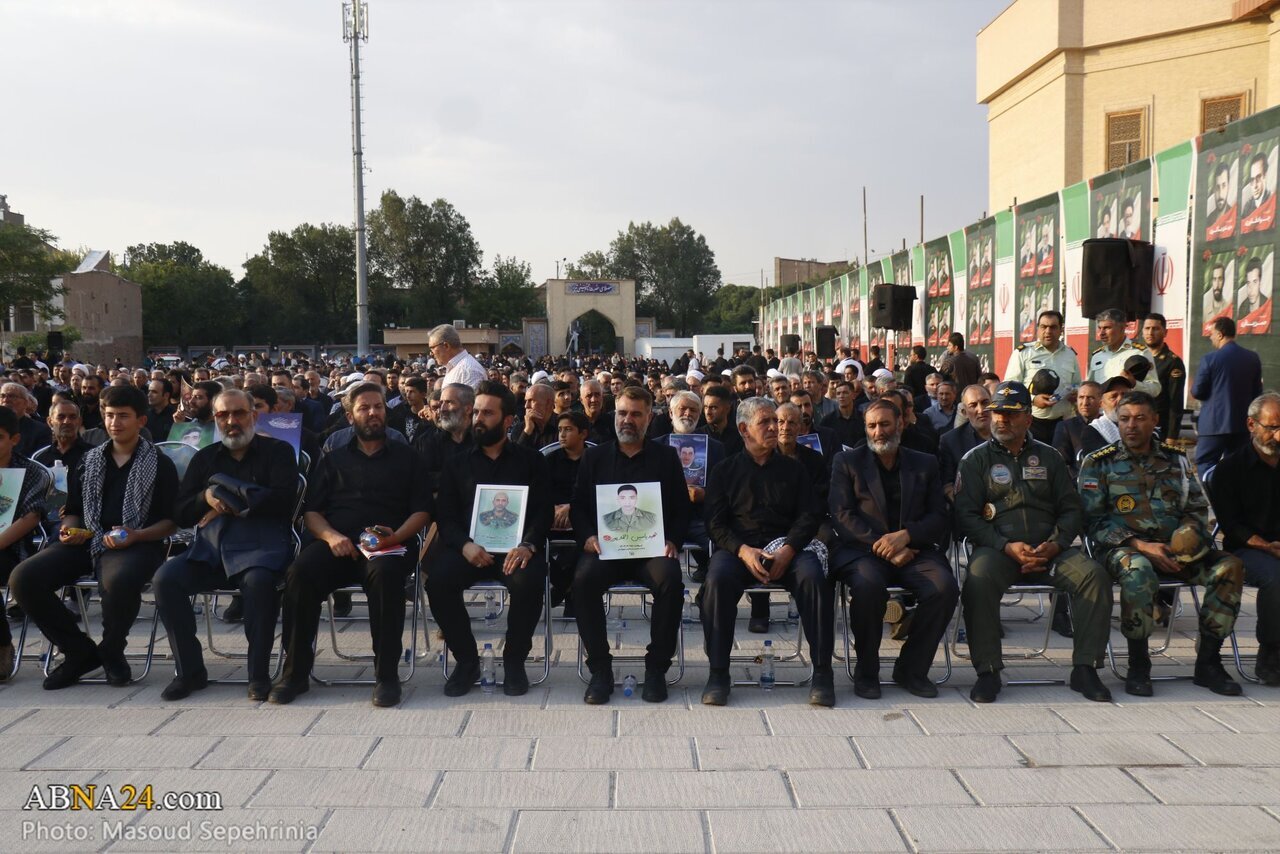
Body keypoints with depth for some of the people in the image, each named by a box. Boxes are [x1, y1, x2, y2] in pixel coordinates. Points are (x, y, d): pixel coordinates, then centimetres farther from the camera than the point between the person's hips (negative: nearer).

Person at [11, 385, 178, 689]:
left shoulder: (159, 465, 7)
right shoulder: (89, 461, 21)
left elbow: (170, 521, 2)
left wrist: (135, 535, -15)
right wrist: (69, 529, 2)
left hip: (136, 544, -5)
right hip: (85, 541, 5)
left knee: (119, 580, -41)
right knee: (23, 579, -20)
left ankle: (111, 651, -8)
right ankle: (79, 651, -2)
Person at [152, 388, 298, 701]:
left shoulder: (278, 451, 9)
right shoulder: (204, 458, 21)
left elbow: (283, 499, -8)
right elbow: (180, 514, 16)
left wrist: (229, 502, -5)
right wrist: (206, 497, -5)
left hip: (261, 544, -4)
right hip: (211, 549, 4)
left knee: (258, 581, -36)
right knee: (165, 578, -21)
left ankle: (259, 674, -21)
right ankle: (189, 670, -9)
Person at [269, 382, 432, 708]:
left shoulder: (407, 457, 19)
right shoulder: (333, 460, 25)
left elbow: (422, 510, 10)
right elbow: (311, 511, 14)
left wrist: (396, 536, -11)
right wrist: (331, 536, -8)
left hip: (389, 545, -2)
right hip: (336, 543, 2)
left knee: (385, 572, -37)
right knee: (299, 572, -29)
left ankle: (387, 673, -27)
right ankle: (296, 670, -18)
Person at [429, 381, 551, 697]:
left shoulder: (532, 461, 13)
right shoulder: (457, 465, 18)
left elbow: (544, 513, 3)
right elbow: (447, 517, 9)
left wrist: (527, 546, -19)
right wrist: (465, 545, -14)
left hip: (516, 548, -2)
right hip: (469, 548, 2)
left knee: (529, 582, -34)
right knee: (438, 581, -28)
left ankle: (514, 660, -9)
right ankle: (466, 660, -6)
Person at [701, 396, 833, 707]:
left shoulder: (793, 468, 19)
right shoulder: (725, 470, 15)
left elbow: (810, 515, 7)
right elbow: (715, 522, 5)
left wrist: (788, 550, -13)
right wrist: (743, 551, -15)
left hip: (788, 545, 1)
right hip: (738, 547, -1)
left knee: (813, 576, -31)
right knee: (718, 579, -33)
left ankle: (822, 671, -23)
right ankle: (718, 672, -23)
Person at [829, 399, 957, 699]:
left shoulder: (925, 464, 17)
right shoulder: (848, 462, 11)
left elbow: (940, 517, 8)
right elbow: (841, 516, 0)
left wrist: (905, 535, -12)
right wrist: (883, 546, -12)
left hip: (913, 550, 2)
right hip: (862, 550, -2)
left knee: (945, 586, -28)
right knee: (868, 584, -36)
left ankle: (912, 669, -7)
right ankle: (866, 672, -14)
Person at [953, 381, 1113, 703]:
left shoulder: (1048, 457, 18)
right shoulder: (976, 459, 10)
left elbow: (1072, 508, 13)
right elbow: (966, 516, 0)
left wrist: (1055, 545, -7)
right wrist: (1007, 546, -14)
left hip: (1048, 550, 3)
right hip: (996, 547, -2)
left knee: (1094, 575, -24)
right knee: (979, 580, -35)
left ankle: (1085, 668, -14)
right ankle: (987, 671, -23)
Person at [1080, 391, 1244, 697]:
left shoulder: (1175, 459, 18)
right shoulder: (1099, 463, 6)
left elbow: (1198, 507, 21)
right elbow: (1094, 519, -3)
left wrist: (1189, 534, -4)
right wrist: (1142, 546, -14)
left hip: (1174, 550, 4)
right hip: (1123, 547, -4)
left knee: (1229, 566, -21)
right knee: (1138, 569, -39)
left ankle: (1207, 661, -11)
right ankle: (1138, 664, -23)